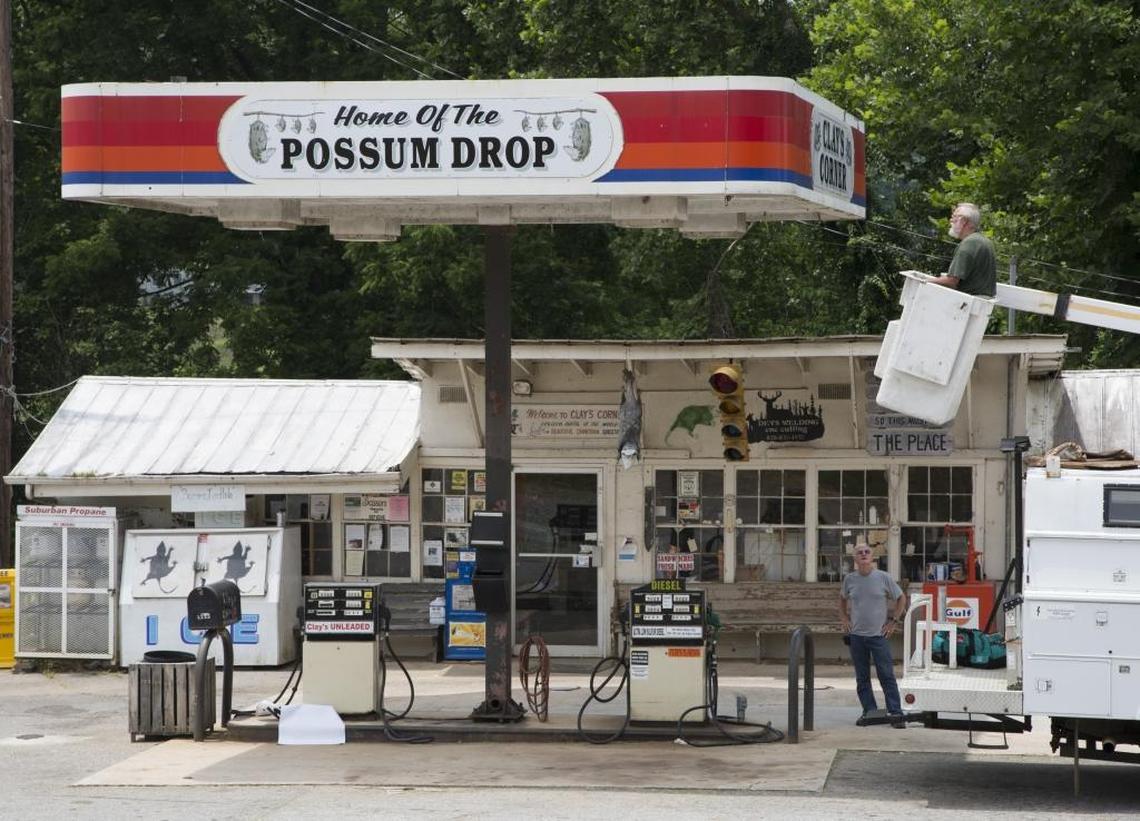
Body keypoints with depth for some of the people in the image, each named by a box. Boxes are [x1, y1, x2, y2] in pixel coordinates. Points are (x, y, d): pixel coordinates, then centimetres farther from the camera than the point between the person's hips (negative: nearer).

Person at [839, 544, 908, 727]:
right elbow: (842, 599, 23)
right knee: (862, 678, 7)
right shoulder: (849, 579, 4)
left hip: (879, 635, -3)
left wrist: (894, 620, 1)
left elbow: (901, 598, 6)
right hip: (856, 635, 3)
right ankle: (869, 711, 15)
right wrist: (844, 619, 11)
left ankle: (895, 712, -6)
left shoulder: (883, 578, -3)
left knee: (887, 675, -6)